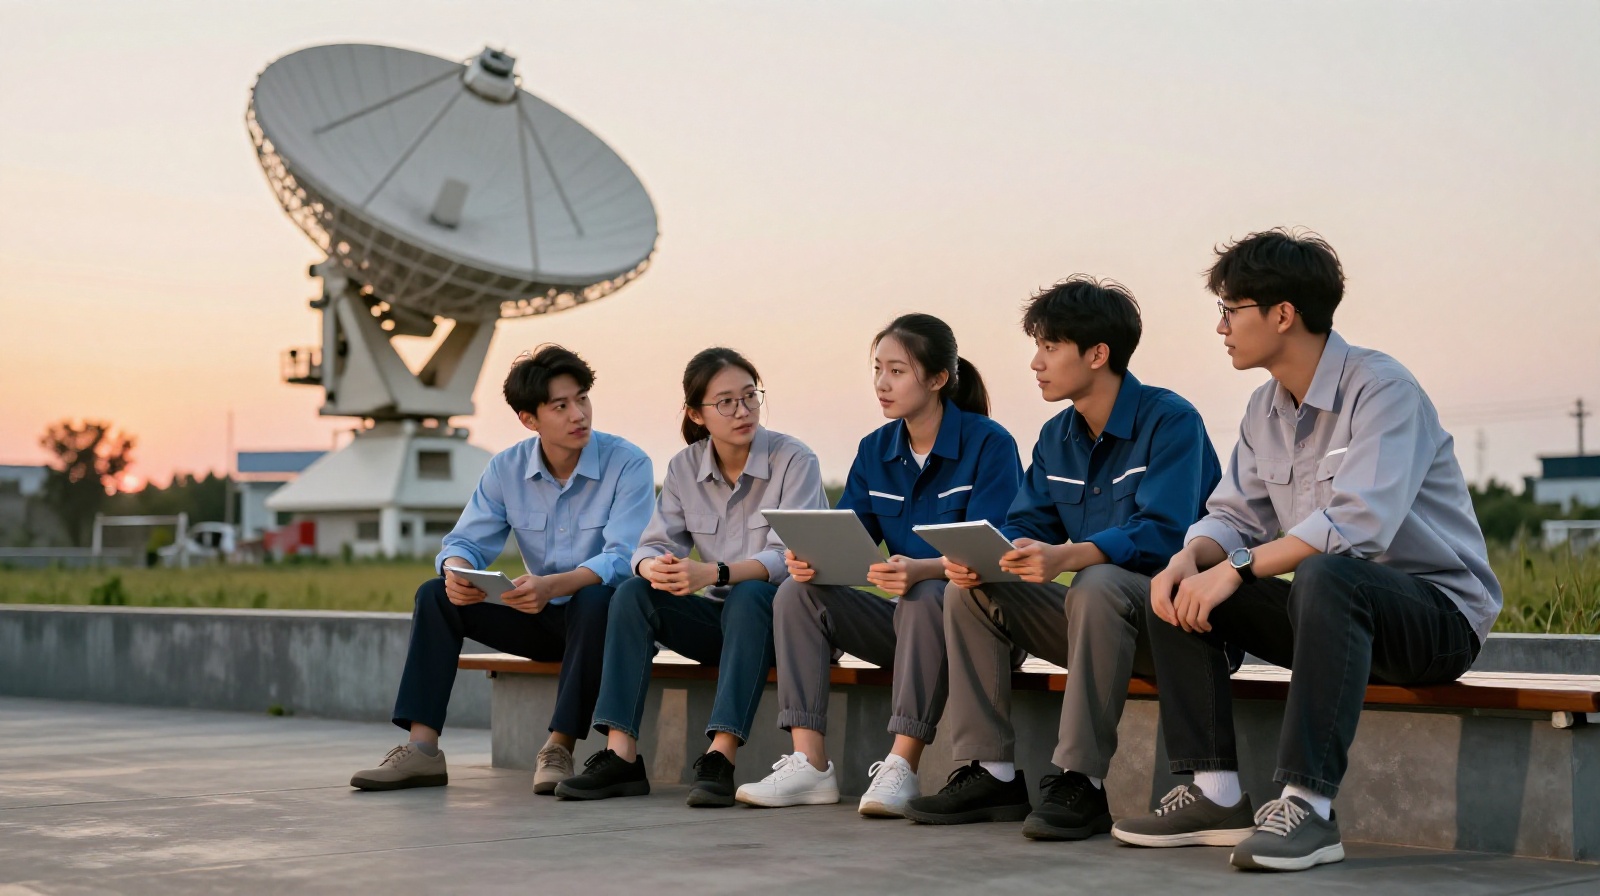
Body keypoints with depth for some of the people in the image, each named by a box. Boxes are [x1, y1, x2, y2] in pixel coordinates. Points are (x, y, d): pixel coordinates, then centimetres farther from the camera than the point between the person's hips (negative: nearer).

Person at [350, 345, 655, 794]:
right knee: (435, 595, -11)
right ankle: (422, 748, -19)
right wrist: (457, 571, -28)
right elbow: (466, 542, -1)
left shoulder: (628, 464, -15)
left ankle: (558, 749, -31)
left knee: (594, 600, -38)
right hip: (542, 620, 5)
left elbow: (622, 558, -26)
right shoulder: (506, 469, 0)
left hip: (600, 616, -5)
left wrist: (551, 585, -44)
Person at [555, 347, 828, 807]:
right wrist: (655, 567, -29)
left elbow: (787, 558, -20)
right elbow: (655, 544, -2)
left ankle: (720, 757, -44)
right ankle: (621, 755, -28)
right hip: (722, 616, 5)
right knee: (632, 593, -20)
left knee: (747, 597, -37)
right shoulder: (684, 468, 5)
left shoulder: (794, 460, -10)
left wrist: (714, 573, -36)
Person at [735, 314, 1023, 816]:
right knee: (797, 593, -13)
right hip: (905, 617, 6)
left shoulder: (989, 445, -11)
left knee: (926, 597, -37)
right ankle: (809, 765, -23)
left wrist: (921, 570, -41)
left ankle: (901, 767, -34)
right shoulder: (875, 451, 8)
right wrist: (811, 560, -21)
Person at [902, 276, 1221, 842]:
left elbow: (1163, 534, -27)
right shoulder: (1057, 438, 11)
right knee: (970, 592, -4)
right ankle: (992, 774, -7)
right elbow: (1024, 528, 7)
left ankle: (1081, 783, -32)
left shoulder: (1169, 421, -14)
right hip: (1095, 611, 8)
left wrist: (1066, 556, -42)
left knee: (1098, 585, -37)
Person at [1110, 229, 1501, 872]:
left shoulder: (1380, 390, -17)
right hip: (1336, 606, 8)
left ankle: (1308, 805, -39)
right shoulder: (1266, 408, 10)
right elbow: (1234, 516, 10)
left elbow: (1357, 523, -30)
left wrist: (1237, 568, -29)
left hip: (1440, 611, -8)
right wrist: (1189, 559, -14)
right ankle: (1216, 795, -10)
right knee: (1178, 592, -5)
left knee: (1326, 577, -39)